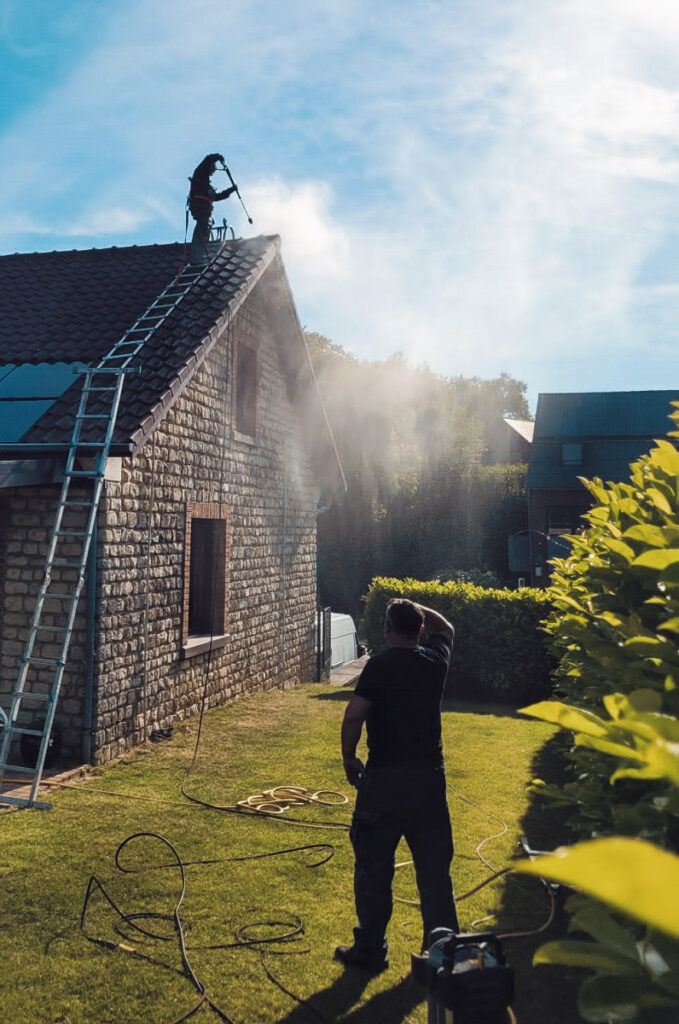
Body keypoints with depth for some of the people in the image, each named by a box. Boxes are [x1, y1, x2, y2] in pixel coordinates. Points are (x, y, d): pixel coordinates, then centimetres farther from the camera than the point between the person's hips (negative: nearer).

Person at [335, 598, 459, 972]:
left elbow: (353, 716, -16)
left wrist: (349, 758, -2)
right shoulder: (435, 660, 2)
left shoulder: (380, 666, -12)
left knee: (373, 869, 9)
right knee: (435, 868, 14)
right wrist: (414, 608, 21)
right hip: (430, 776, 5)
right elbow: (445, 628, 25)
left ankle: (370, 950, 18)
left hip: (385, 779, -5)